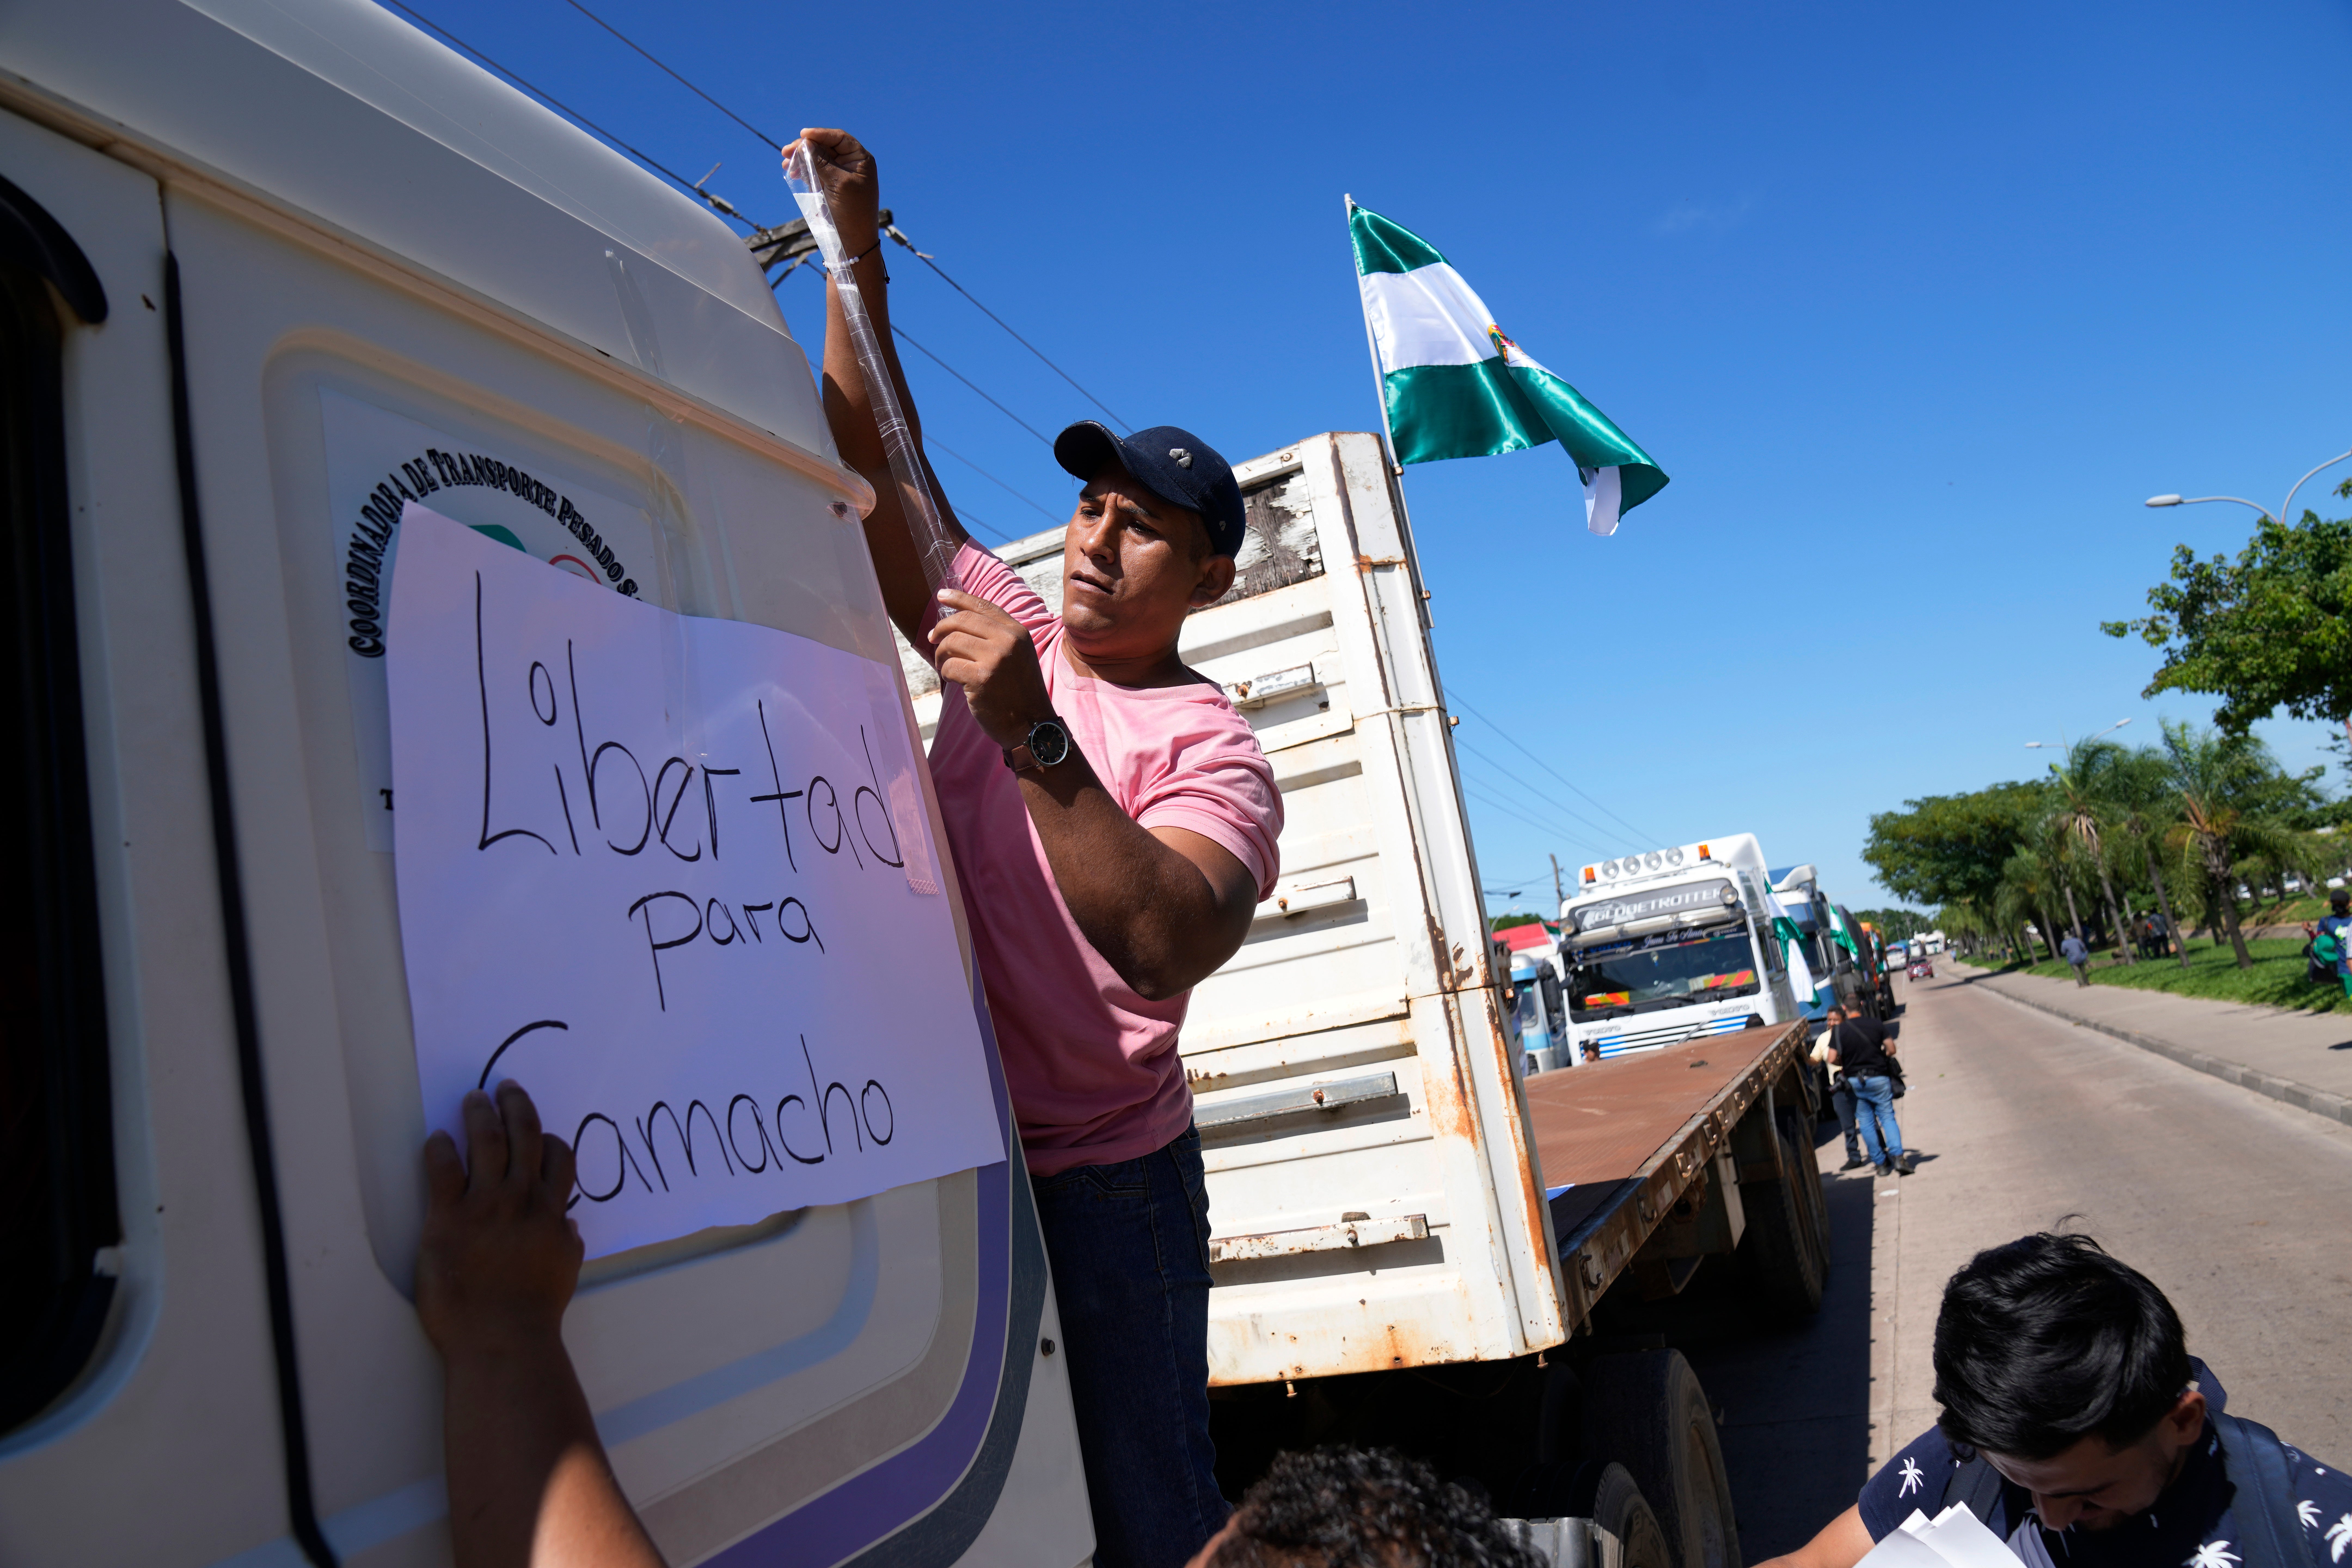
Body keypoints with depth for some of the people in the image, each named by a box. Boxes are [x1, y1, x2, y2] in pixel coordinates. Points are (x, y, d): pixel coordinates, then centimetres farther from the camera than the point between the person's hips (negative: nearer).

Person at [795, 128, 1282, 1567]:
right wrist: (859, 255, -1)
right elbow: (881, 472, 7)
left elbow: (1167, 942, -29)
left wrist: (1032, 738, -36)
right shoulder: (1012, 627, 5)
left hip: (1101, 1178, -5)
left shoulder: (1211, 749, -12)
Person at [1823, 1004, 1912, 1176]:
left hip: (1855, 1081, 0)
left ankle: (1881, 1163, 9)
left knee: (1866, 1123, 8)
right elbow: (1891, 1049, -2)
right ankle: (1898, 1157, -11)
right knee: (1888, 1118, 6)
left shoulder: (1839, 1030, -6)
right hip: (1879, 1078, 0)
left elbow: (1832, 1059, -10)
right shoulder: (1876, 1024, -3)